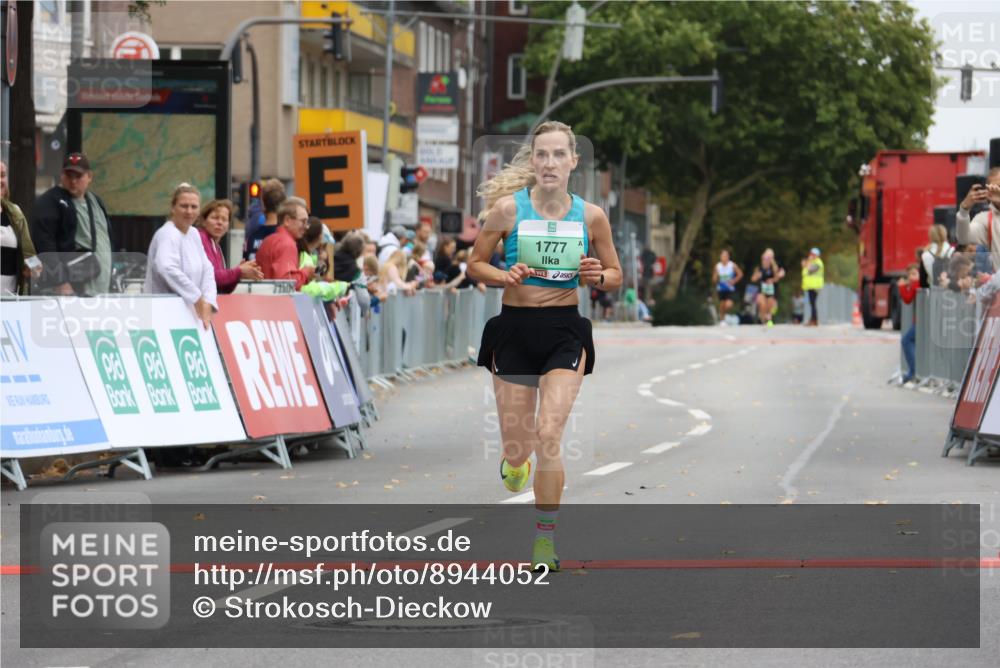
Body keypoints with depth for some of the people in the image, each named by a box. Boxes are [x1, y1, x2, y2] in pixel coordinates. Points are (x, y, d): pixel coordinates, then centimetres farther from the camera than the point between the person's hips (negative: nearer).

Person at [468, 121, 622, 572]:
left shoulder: (590, 216, -1)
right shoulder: (508, 208, -5)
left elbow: (616, 276, 10)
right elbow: (475, 264, 4)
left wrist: (597, 277, -12)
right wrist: (505, 276, -16)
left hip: (565, 332, 0)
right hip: (513, 331, 0)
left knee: (548, 437, -15)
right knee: (517, 446, 6)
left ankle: (545, 539, -2)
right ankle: (514, 460, 46)